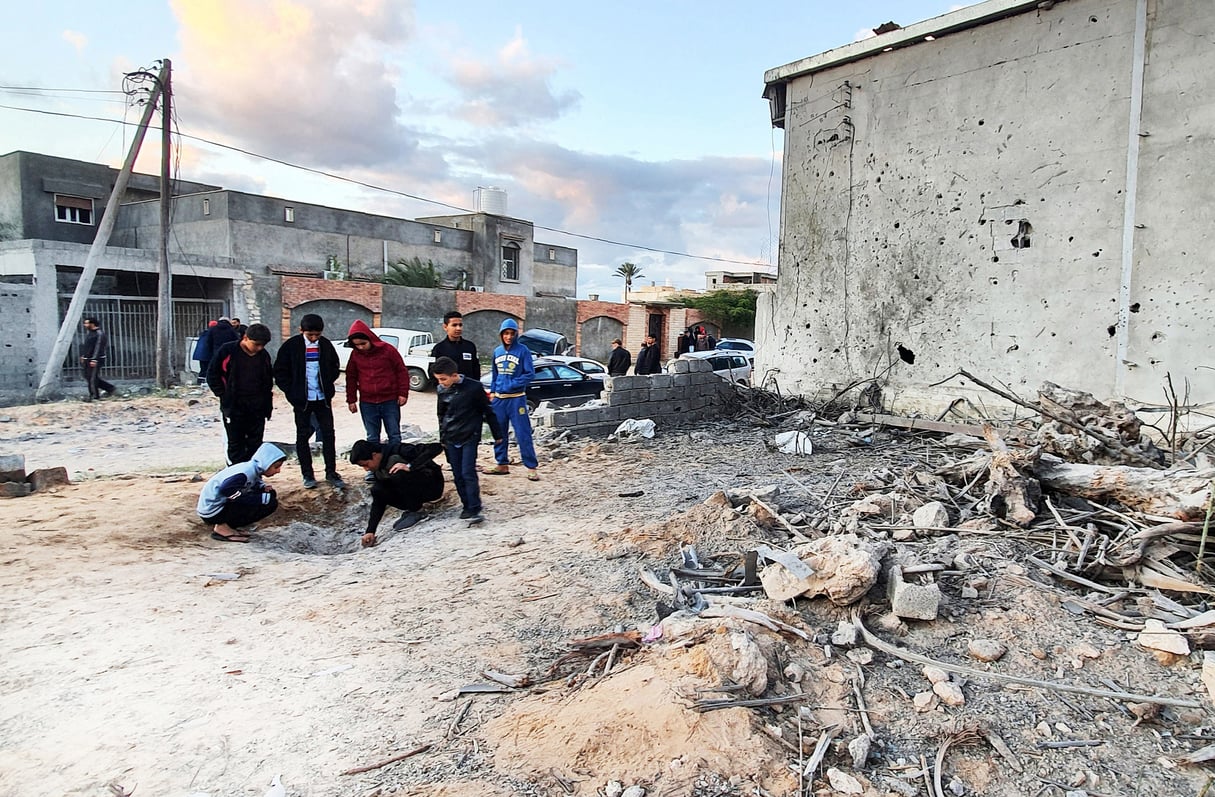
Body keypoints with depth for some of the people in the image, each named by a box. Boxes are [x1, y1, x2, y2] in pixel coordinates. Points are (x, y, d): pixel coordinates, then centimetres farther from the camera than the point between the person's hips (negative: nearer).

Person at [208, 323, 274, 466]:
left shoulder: (263, 356, 6)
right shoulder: (227, 351, -7)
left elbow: (269, 380, 19)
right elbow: (212, 375, -1)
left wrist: (267, 402, 10)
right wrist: (223, 395, -6)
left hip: (258, 409, 4)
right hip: (234, 408, -4)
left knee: (255, 444, 8)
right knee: (236, 445, 3)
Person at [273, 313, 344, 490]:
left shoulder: (326, 345, 1)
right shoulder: (291, 346, -8)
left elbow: (335, 368, 14)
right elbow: (280, 372, -2)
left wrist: (327, 386, 2)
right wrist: (292, 392, -7)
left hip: (323, 399, 3)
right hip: (302, 401, -2)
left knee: (328, 434, 5)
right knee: (303, 436, 6)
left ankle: (331, 473, 14)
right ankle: (307, 474, 16)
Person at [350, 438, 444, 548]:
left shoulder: (399, 450, -22)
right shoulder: (378, 470, 0)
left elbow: (436, 448, -31)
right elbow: (378, 501, 1)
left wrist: (410, 466, -37)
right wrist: (370, 531, -7)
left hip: (433, 486, -7)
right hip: (414, 492, 7)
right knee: (377, 490, -15)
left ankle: (416, 511, -15)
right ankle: (410, 510, 2)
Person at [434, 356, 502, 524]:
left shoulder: (473, 387, -13)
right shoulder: (442, 390, 2)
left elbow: (488, 411, -4)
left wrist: (497, 434, 0)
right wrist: (442, 439, 19)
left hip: (469, 437, -5)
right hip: (450, 440, 5)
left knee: (468, 473, -12)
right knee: (458, 475, 7)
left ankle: (475, 510, -10)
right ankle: (467, 506, 17)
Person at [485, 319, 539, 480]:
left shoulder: (522, 350, -5)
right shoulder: (497, 351, 10)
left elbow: (530, 374, -8)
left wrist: (511, 385, -14)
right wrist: (492, 391, 10)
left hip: (516, 398, -5)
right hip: (499, 399, 5)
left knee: (523, 434, -7)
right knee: (499, 433, 11)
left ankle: (532, 467, -3)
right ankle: (502, 464, 23)